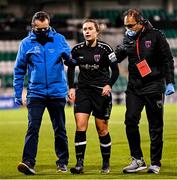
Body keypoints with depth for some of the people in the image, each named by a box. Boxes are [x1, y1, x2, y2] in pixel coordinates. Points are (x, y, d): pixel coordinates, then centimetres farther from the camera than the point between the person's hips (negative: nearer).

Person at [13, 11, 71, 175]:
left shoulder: (59, 39, 0)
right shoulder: (26, 43, 1)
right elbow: (19, 70, 7)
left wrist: (66, 55, -14)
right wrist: (17, 93, 4)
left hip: (57, 92, 1)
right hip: (35, 93, -1)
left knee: (60, 130, 10)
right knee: (32, 128, -13)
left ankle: (62, 161, 21)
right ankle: (28, 162, -17)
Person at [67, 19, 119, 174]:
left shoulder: (104, 49, -9)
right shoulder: (77, 49, 1)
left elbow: (115, 70, -5)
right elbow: (71, 68, 14)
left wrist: (109, 85, -20)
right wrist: (71, 88, 5)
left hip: (101, 91, -2)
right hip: (83, 90, 3)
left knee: (102, 129, 3)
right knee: (80, 126, -11)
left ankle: (106, 164, 18)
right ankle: (80, 164, -11)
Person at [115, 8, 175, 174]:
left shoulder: (155, 36, -4)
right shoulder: (129, 38, 7)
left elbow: (167, 59, -2)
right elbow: (118, 57, 0)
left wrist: (169, 83, -6)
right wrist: (124, 46, -19)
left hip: (154, 86, -3)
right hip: (134, 86, 4)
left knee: (155, 126, 1)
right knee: (130, 121, -7)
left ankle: (155, 163, 8)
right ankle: (138, 160, 2)